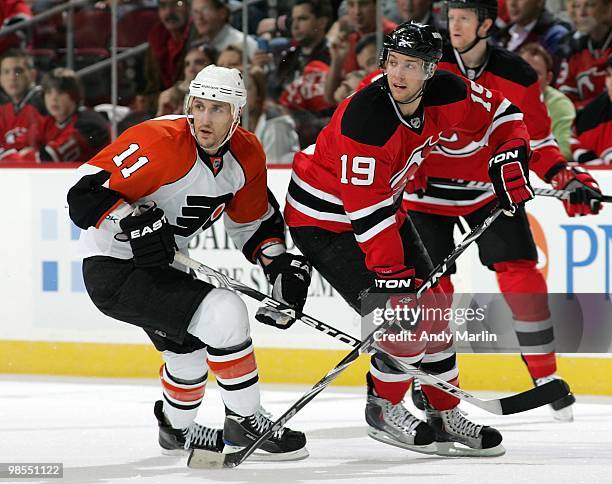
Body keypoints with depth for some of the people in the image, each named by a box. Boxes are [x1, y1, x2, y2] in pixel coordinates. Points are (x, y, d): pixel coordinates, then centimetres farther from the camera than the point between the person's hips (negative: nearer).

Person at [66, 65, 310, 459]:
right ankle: (245, 421, -7)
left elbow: (254, 221, 15)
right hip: (112, 271, -9)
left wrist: (280, 263, 0)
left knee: (189, 349, 28)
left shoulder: (246, 155, -1)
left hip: (154, 265, 9)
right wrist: (132, 223, -40)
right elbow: (86, 194, -27)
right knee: (225, 314, -22)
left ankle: (176, 430, 57)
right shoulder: (159, 144, -26)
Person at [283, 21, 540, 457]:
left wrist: (510, 158, -13)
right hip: (325, 218, -8)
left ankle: (445, 416, 22)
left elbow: (501, 116, 4)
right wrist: (391, 272, -33)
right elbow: (366, 212, -33)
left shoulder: (445, 94, -13)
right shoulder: (365, 118, -34)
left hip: (385, 205, 8)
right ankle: (382, 410, 7)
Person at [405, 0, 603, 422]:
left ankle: (546, 377, 1)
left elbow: (535, 141, -2)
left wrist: (566, 179, -17)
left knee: (520, 273, -7)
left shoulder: (517, 77, -10)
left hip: (490, 187, 1)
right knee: (432, 285, -4)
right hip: (427, 187, -1)